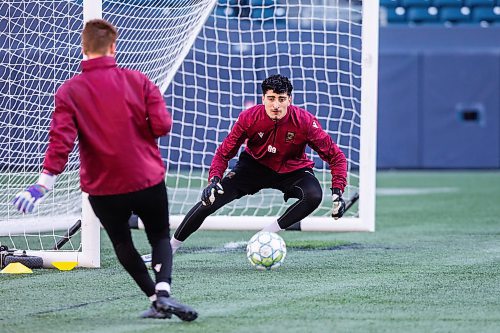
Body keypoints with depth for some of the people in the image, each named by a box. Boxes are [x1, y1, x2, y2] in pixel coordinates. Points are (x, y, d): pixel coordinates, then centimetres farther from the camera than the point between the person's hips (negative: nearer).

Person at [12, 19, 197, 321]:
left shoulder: (69, 92, -7)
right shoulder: (138, 81, -6)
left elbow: (61, 141, -16)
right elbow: (162, 126, -10)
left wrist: (44, 182, -16)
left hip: (102, 188, 0)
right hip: (148, 180, 0)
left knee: (123, 244, 22)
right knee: (160, 238, 16)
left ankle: (156, 299, 13)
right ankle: (163, 291, -10)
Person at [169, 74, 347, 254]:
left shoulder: (305, 121, -26)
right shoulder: (249, 118, -22)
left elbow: (335, 156, -18)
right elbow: (224, 152, -10)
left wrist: (337, 192, -30)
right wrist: (214, 180, -27)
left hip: (293, 170, -1)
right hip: (255, 164, 1)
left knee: (314, 196, -33)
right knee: (212, 197, -13)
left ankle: (271, 231, -22)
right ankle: (172, 245, 3)